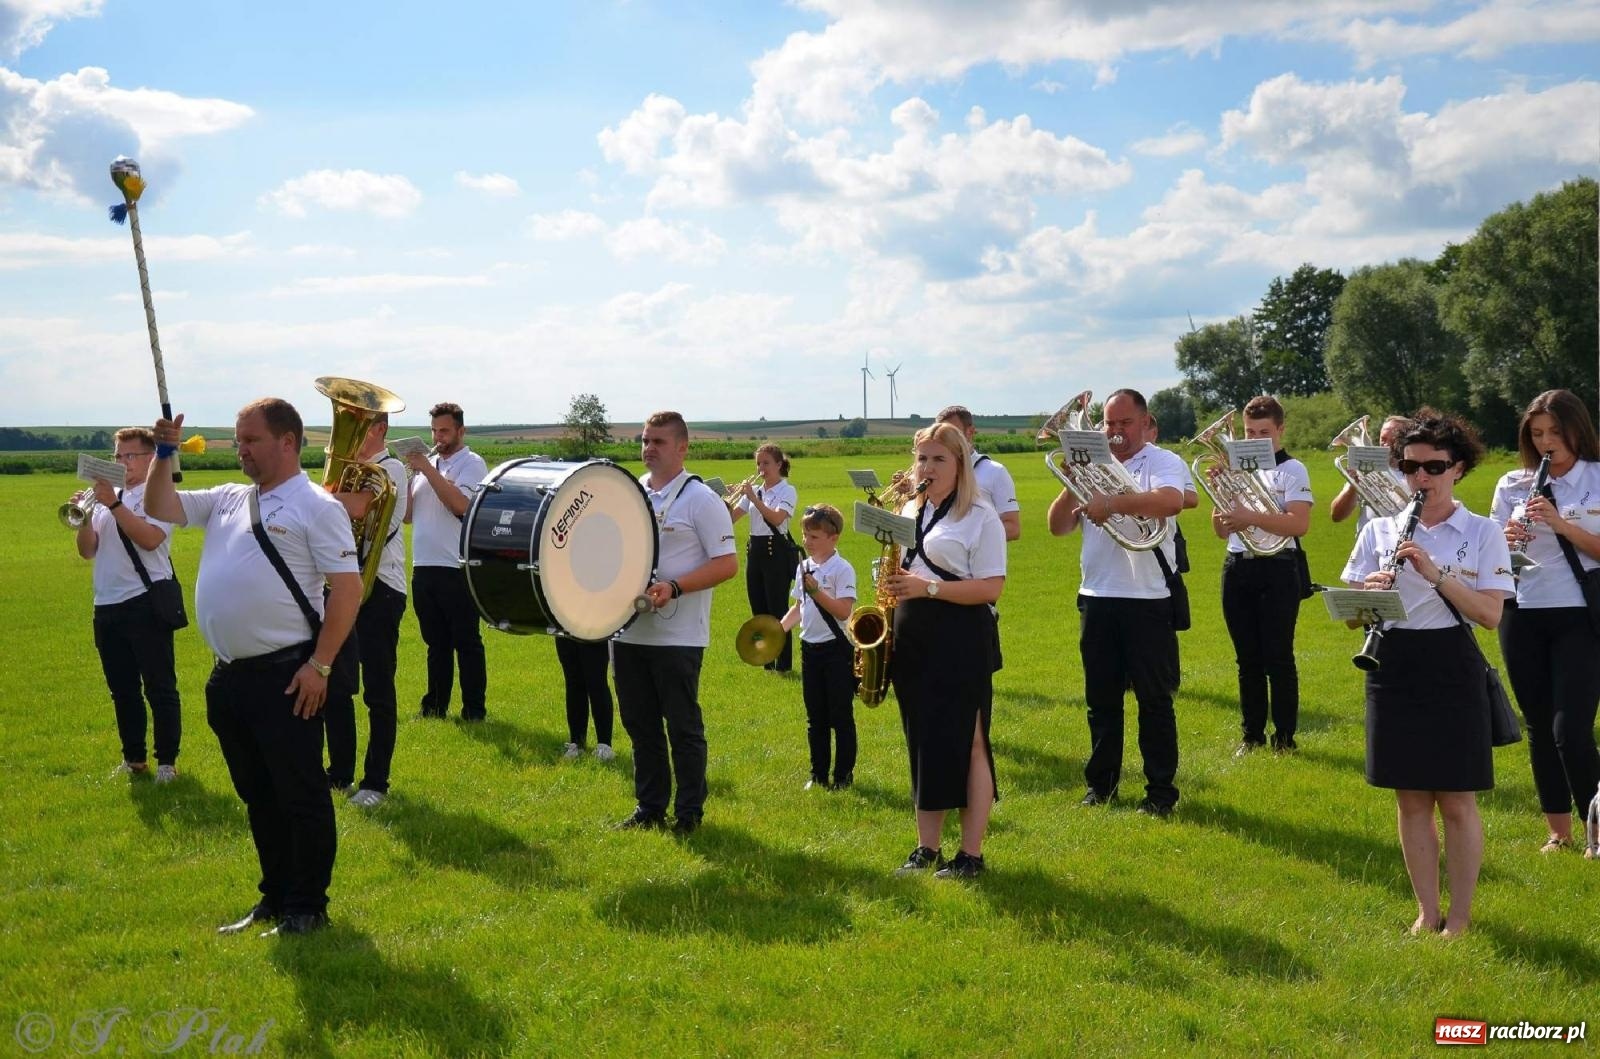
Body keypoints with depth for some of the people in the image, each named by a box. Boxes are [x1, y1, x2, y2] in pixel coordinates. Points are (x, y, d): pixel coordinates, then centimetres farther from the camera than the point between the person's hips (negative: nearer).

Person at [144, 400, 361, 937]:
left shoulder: (316, 506, -8)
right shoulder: (227, 499, 14)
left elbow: (347, 588, -13)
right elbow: (160, 508, 18)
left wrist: (319, 665, -17)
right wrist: (164, 454, 3)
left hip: (285, 675, -8)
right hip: (230, 674, 8)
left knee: (300, 796, 1)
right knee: (258, 796, 17)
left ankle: (306, 909, 11)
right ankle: (274, 898, 29)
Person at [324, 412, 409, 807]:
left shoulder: (390, 468, -9)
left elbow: (356, 507, -27)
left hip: (379, 588, -8)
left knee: (378, 691, -1)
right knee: (334, 685, 13)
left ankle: (375, 782, 7)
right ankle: (340, 772, 25)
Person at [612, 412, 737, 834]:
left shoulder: (700, 499, -9)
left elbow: (727, 563, -13)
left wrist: (674, 587, -24)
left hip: (677, 636, -6)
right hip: (629, 630, 6)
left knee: (684, 728, 3)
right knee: (640, 724, 13)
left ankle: (690, 812, 15)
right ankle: (650, 807, 25)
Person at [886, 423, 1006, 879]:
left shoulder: (981, 517, -6)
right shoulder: (908, 512, 15)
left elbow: (991, 587, -12)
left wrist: (928, 588, -21)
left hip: (960, 640, -7)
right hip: (911, 640, 7)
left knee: (967, 743, -2)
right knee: (923, 743, 11)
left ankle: (971, 855, 5)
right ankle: (926, 848, 19)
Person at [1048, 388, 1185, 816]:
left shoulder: (1163, 463, -2)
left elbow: (1171, 501, -26)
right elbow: (1058, 527, 7)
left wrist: (1114, 503, -33)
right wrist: (1071, 485, -8)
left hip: (1148, 600, -5)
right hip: (1097, 599, 5)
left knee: (1154, 699, 2)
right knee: (1101, 698, 12)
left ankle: (1161, 789, 10)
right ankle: (1101, 782, 23)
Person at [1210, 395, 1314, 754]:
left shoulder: (1293, 470, -3)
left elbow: (1299, 524, -17)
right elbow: (1221, 530, 10)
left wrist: (1251, 517, -25)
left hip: (1277, 569, -4)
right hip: (1237, 568, 5)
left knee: (1278, 658, -2)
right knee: (1248, 660, 10)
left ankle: (1284, 738, 7)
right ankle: (1251, 735, 18)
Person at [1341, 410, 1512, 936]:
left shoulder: (1482, 532, -1)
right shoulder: (1379, 530, 6)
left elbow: (1491, 614, -11)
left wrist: (1435, 573, -23)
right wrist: (1369, 592, -19)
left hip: (1451, 670, -3)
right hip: (1394, 669, 3)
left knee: (1456, 800, 2)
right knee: (1411, 799, 9)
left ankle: (1459, 916, 15)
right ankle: (1426, 912, 20)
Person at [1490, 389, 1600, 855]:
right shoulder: (1512, 485, 8)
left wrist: (1561, 524, -20)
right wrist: (1507, 542, -14)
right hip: (1523, 618, 3)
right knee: (1539, 728, 8)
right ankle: (1559, 831, 20)